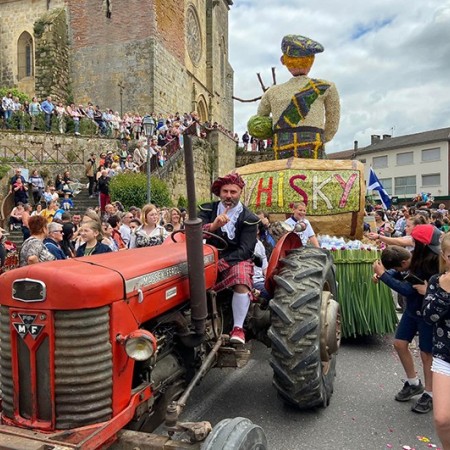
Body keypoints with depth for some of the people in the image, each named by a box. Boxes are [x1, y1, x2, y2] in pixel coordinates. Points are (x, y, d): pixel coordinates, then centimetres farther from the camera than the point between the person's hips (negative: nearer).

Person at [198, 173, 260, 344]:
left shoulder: (248, 218, -4)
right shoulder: (208, 209, 1)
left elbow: (245, 250, -12)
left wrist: (221, 263, -24)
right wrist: (212, 226, -37)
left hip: (236, 259, -2)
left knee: (242, 283, -33)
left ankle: (238, 328, -18)